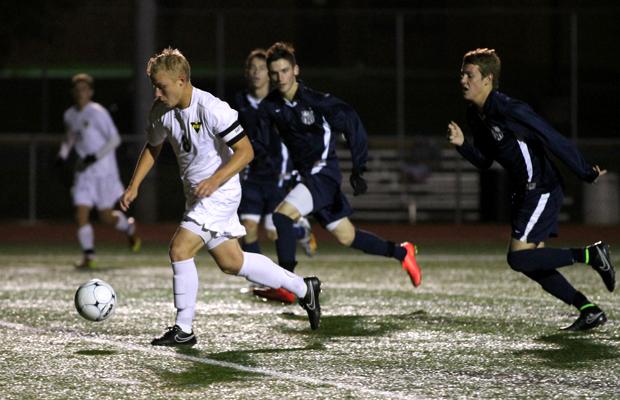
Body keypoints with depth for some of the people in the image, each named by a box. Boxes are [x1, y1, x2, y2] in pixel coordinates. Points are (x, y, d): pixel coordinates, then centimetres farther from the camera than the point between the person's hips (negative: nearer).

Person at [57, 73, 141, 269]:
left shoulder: (97, 113, -12)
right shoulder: (70, 115, 8)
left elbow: (115, 139, -13)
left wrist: (95, 157, -21)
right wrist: (62, 155, 11)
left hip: (103, 170, -5)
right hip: (83, 172, 5)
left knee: (106, 216, 2)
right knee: (81, 214, -8)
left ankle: (129, 227, 34)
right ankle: (88, 256, -4)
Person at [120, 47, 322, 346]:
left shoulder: (213, 109, -23)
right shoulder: (161, 110, -2)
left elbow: (245, 151, -19)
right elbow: (153, 147, 16)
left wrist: (214, 181, -29)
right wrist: (134, 186, 6)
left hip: (219, 194, -8)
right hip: (196, 196, 8)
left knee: (179, 250, -18)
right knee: (231, 263, 14)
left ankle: (183, 330, -8)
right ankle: (303, 288, 29)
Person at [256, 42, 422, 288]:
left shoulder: (317, 101, -15)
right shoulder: (269, 106, 1)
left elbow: (353, 127, -13)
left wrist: (358, 171, -16)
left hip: (324, 174, -6)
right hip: (305, 176, 6)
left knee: (282, 215, -25)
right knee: (347, 237, 13)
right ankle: (401, 253, 33)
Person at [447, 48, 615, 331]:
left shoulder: (509, 110, -21)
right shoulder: (476, 115, 8)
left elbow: (553, 140, -21)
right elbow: (484, 161, 14)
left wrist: (585, 173, -20)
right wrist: (462, 145, -5)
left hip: (542, 191, -9)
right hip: (525, 193, 10)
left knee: (519, 258, -14)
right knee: (532, 263, 9)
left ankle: (590, 255, -2)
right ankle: (590, 311, 16)